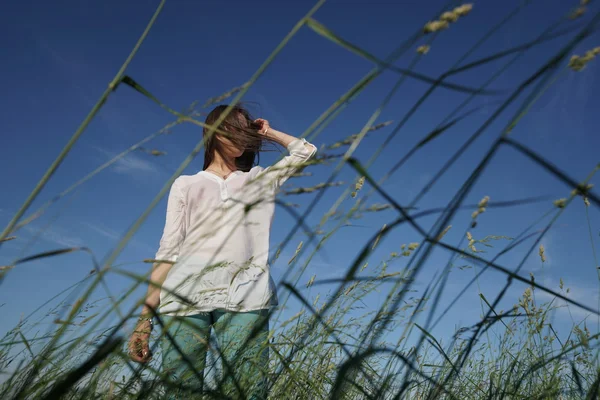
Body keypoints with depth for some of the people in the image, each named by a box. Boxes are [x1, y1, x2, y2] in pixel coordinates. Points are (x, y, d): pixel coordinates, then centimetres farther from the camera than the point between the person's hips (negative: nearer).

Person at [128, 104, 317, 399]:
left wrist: (266, 133, 35)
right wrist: (145, 316, 5)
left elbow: (306, 151, 26)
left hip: (246, 298, 0)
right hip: (185, 297, 0)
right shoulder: (186, 184, 22)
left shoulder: (262, 180, 27)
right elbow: (168, 251, 14)